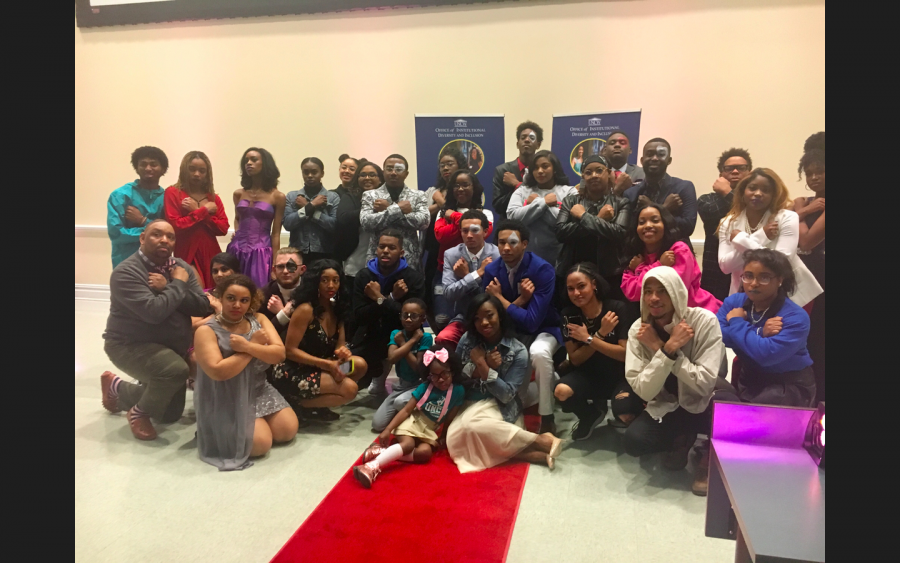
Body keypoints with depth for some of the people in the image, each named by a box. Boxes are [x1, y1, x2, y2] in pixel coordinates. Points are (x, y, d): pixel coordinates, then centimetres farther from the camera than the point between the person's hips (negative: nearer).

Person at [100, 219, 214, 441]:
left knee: (170, 414, 14)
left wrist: (167, 287, -21)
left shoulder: (181, 267, -1)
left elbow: (203, 306, -12)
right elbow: (154, 312, -34)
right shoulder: (126, 272, -20)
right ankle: (139, 411, -7)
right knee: (176, 370, -37)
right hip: (131, 345, -7)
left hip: (172, 347, 7)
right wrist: (178, 284, -22)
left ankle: (116, 387, 36)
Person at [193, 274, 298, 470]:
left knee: (288, 430, -5)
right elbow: (217, 372, -26)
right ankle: (221, 430, 8)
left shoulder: (259, 320, 2)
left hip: (258, 391, 6)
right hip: (225, 402, -6)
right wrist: (256, 344, -19)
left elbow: (279, 353, -9)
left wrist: (247, 346, -25)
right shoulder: (206, 331, -14)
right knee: (261, 443, -19)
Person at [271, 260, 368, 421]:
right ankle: (298, 404, -3)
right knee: (349, 389, -20)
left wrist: (343, 352, -19)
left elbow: (339, 344, 7)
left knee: (359, 364, -8)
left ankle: (317, 404, 1)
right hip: (292, 373, -8)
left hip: (315, 368, 8)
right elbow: (290, 350, -18)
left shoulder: (336, 309, 5)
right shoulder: (305, 310, -18)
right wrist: (326, 364, -24)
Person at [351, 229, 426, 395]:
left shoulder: (414, 278, -8)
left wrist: (380, 299, -21)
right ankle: (379, 375, 21)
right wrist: (391, 298, -21)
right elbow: (359, 316, -10)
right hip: (370, 338, 3)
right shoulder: (364, 276, -1)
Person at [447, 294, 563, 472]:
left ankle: (542, 441, -25)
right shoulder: (467, 340, 1)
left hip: (499, 408, -4)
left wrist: (482, 365, -15)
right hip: (467, 405, 4)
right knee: (458, 435, -31)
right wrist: (479, 366, -13)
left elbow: (506, 395, -11)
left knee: (471, 424, -37)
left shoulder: (518, 351, -8)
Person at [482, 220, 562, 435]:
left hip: (543, 329, -4)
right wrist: (520, 300, -26)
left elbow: (532, 321, -29)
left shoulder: (542, 269, -24)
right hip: (511, 331, 4)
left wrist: (500, 298, -22)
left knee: (539, 352, -37)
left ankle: (547, 418, -18)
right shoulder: (491, 270, -10)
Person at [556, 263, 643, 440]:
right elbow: (575, 359, -7)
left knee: (624, 414, -31)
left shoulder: (617, 309, -16)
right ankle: (592, 415, 6)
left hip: (621, 376, -3)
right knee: (561, 392, -28)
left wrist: (589, 339, -21)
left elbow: (626, 354, -18)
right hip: (589, 374, 3)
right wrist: (600, 334, -20)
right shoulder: (569, 315, -6)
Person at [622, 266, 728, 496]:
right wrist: (668, 348, -32)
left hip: (705, 405, -2)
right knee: (633, 441, -24)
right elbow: (643, 391, -21)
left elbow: (705, 383, -27)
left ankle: (711, 457, -5)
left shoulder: (705, 321, -20)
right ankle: (682, 439, 10)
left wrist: (659, 347, -30)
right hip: (668, 408, 3)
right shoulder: (638, 330, -12)